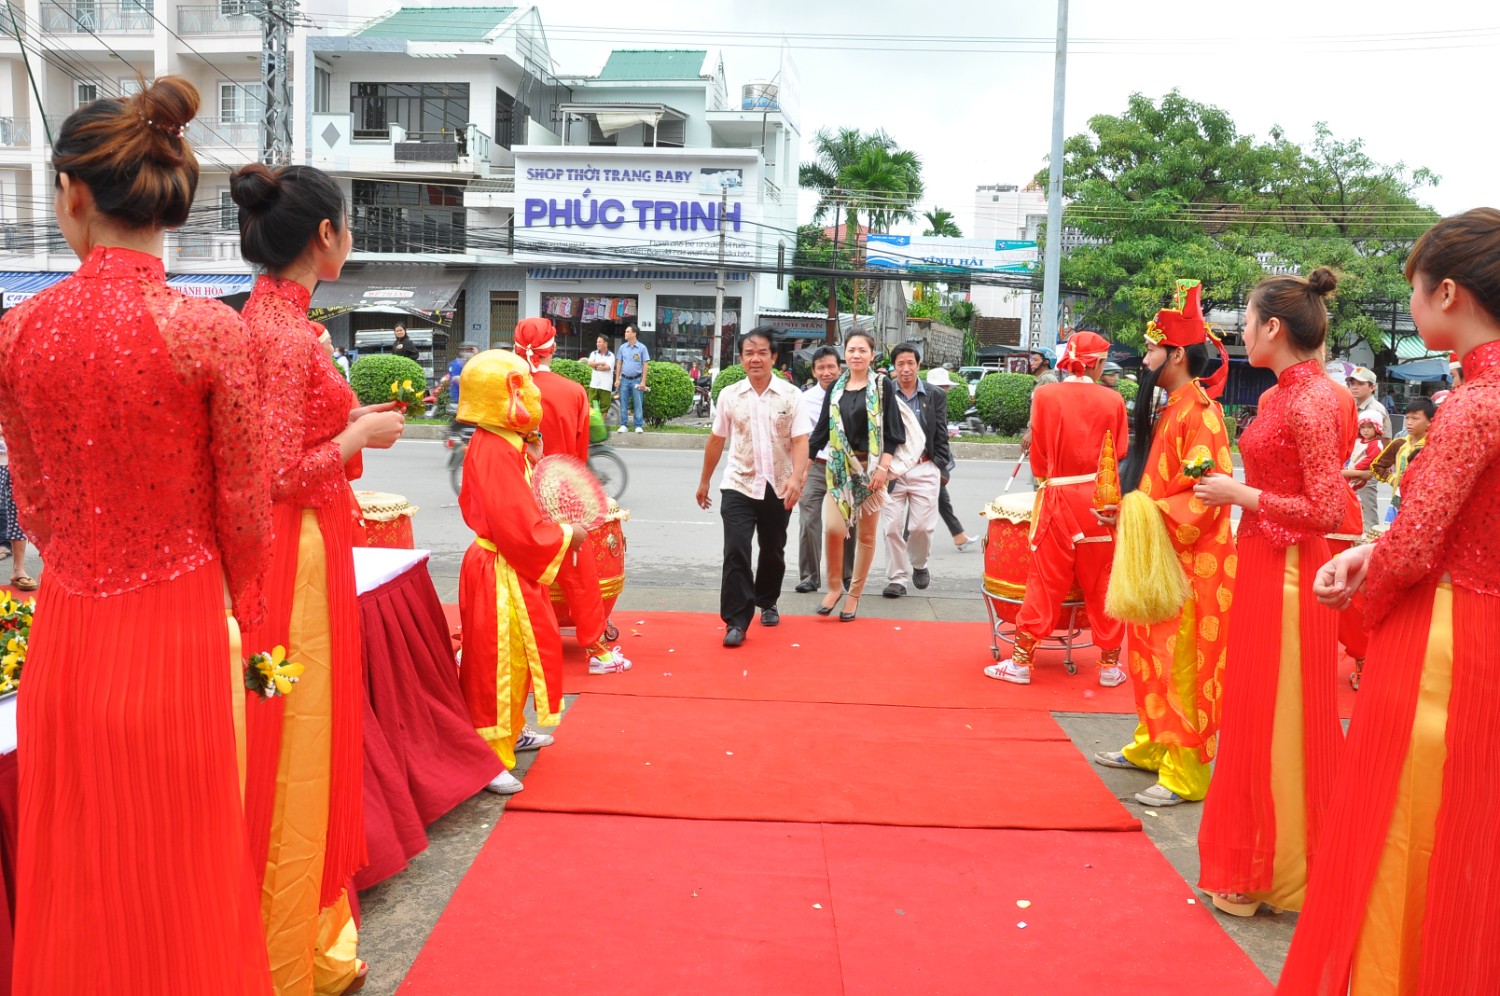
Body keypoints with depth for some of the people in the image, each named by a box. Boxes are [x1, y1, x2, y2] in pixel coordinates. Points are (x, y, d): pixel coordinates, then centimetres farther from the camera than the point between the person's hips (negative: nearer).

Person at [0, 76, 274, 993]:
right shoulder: (209, 330, -14)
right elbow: (245, 506, -7)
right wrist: (244, 617, 8)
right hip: (178, 627, -3)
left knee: (79, 875, 19)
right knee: (182, 874, 12)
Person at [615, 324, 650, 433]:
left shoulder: (642, 348, -3)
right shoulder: (622, 347, 7)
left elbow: (645, 365, -3)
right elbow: (619, 364, 11)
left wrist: (643, 381, -9)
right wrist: (617, 379, 4)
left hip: (636, 380, -3)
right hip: (624, 379, 3)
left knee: (638, 404, 0)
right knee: (623, 403, 5)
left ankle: (639, 426, 5)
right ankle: (624, 425, 12)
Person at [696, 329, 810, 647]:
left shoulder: (790, 395, -5)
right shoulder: (729, 395, 1)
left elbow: (800, 441, -10)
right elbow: (716, 440, 9)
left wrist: (796, 477, -27)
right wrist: (704, 481, 15)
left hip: (778, 488, 1)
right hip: (739, 486, 0)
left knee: (773, 551, 16)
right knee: (736, 551, -12)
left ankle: (767, 603, 39)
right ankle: (736, 621, -7)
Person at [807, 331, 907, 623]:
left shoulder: (882, 386, 0)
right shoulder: (836, 388, 9)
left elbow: (892, 432, -3)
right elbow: (822, 429, 11)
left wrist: (883, 468, -14)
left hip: (871, 467, -2)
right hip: (839, 467, 2)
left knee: (866, 534, 4)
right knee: (833, 528, -13)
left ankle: (854, 594, 16)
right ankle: (834, 587, 8)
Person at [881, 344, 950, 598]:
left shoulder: (935, 396, 6)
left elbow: (941, 435, 6)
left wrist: (941, 468, 1)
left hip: (924, 469, 0)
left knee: (922, 526, -2)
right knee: (892, 528, -1)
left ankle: (919, 565, 27)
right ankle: (897, 578, 10)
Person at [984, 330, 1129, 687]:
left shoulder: (1045, 395, -4)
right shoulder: (1113, 400, -2)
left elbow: (1039, 454, 1)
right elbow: (1121, 454, 3)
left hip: (1058, 497, -1)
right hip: (1102, 498, 1)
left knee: (1046, 581, 5)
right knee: (1102, 584, 10)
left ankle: (1021, 662, 9)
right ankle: (1110, 666, 19)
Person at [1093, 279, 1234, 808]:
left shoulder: (1198, 409, -15)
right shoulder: (1170, 407, 14)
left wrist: (1154, 517, -26)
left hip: (1188, 560, -10)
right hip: (1159, 556, 10)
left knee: (1181, 664, -4)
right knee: (1152, 655, 17)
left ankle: (1186, 773, 3)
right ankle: (1152, 745, 30)